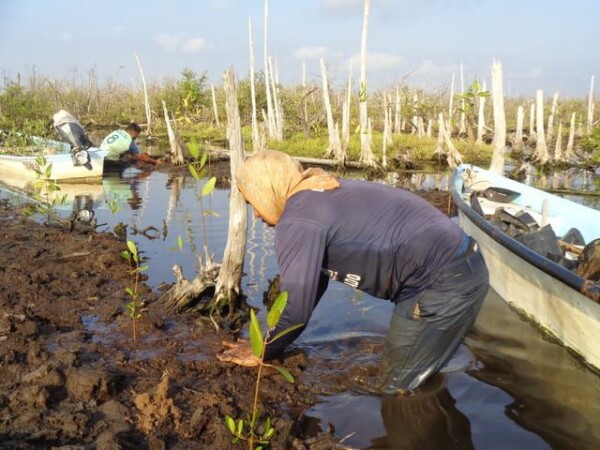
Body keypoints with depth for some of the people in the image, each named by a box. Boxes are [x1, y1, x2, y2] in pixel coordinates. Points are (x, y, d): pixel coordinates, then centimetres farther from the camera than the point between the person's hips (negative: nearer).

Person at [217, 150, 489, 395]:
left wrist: (263, 353, 4)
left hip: (444, 282, -10)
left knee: (396, 390, 6)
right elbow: (313, 277, 22)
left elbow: (295, 304, -14)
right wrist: (274, 342, 25)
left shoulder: (297, 220, -14)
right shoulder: (318, 198, 16)